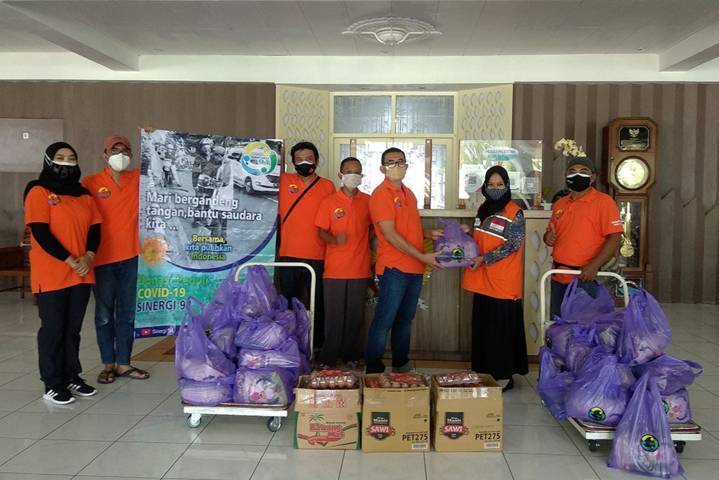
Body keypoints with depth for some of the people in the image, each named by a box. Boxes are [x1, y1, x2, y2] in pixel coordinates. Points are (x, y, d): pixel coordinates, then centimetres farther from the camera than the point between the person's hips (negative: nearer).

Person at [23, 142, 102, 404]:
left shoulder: (83, 194, 13)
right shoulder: (38, 191, -5)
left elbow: (95, 227, 10)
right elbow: (40, 232, -13)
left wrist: (88, 256, -7)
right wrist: (70, 260, -16)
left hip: (81, 273, 5)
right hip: (51, 275, -5)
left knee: (73, 328, 12)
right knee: (53, 329, 2)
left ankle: (72, 377, 22)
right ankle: (52, 384, 11)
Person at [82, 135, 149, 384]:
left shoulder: (139, 178, 5)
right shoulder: (91, 183, -3)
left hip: (131, 257, 3)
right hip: (103, 259, -2)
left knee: (128, 313, 10)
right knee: (104, 314, 8)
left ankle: (123, 363, 21)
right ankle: (109, 363, 21)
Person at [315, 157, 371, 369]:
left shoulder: (367, 201, 6)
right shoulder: (328, 202, 1)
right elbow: (321, 231, -1)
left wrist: (365, 243, 3)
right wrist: (334, 239, -20)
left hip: (360, 268, 2)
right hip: (334, 269, -2)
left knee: (355, 314, 9)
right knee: (333, 315, 3)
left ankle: (350, 355, 23)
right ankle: (328, 359, 14)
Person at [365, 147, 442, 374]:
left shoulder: (409, 194, 15)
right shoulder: (381, 194, -10)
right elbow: (390, 235, -16)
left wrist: (430, 233, 5)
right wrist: (422, 256, -17)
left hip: (415, 268, 8)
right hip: (394, 268, -8)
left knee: (405, 319, 16)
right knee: (384, 321, -2)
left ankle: (401, 365, 29)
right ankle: (373, 370, 7)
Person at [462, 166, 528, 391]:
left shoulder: (514, 213, -8)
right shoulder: (483, 209, 13)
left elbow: (513, 245, -15)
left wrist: (484, 259, -16)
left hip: (504, 282, -7)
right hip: (482, 280, 7)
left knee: (502, 330, 1)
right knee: (482, 328, 12)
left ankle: (504, 376, 12)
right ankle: (484, 372, 24)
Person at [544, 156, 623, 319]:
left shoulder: (604, 201, -7)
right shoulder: (559, 204, 13)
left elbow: (615, 237, -14)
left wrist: (594, 266, -24)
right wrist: (548, 237, -1)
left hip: (585, 278, -6)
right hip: (559, 278, 6)